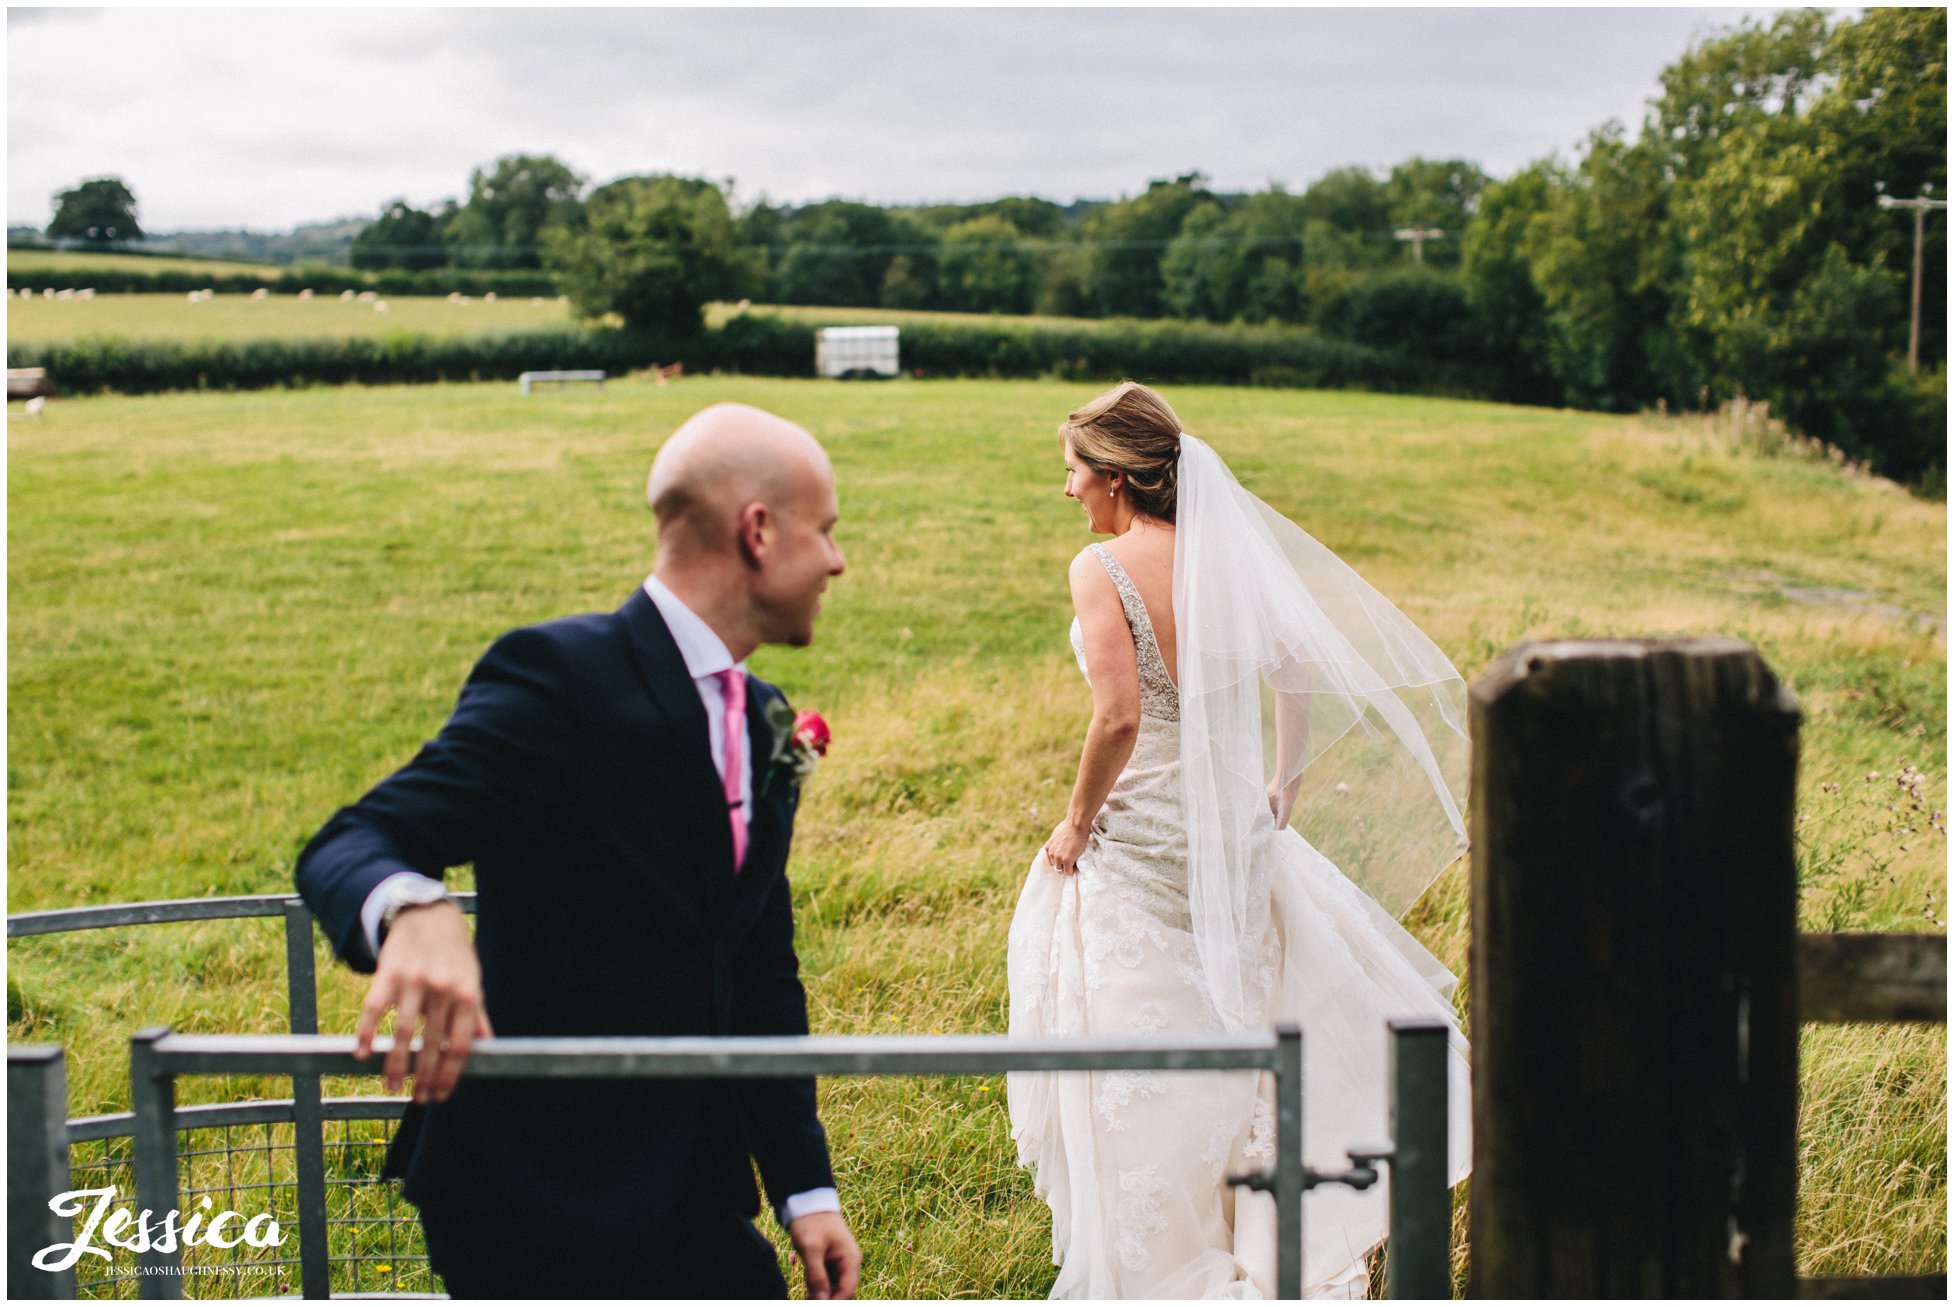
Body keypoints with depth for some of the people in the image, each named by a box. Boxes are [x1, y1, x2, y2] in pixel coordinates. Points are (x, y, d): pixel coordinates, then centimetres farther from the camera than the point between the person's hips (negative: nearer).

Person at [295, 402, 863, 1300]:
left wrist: (806, 1187, 9)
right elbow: (345, 849, -23)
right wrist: (414, 914, -47)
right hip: (542, 1209, -7)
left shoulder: (762, 722, 10)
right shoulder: (559, 677, -16)